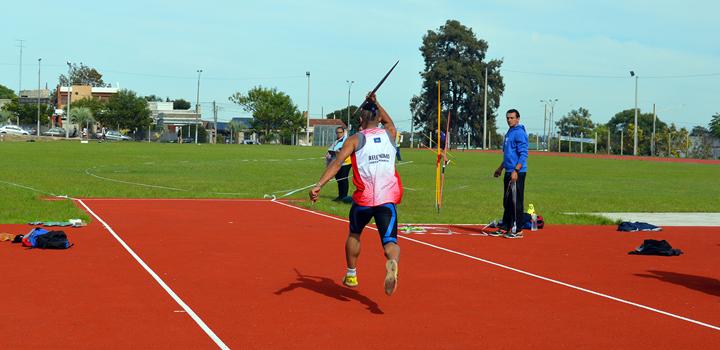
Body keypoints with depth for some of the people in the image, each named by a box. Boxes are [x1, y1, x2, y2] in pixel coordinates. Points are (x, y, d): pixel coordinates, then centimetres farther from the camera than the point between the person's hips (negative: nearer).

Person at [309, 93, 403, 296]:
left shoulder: (355, 140, 1)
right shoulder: (389, 134, 11)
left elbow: (337, 162, -13)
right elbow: (388, 121, 38)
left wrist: (318, 185, -20)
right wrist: (375, 103, 42)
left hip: (363, 199, 0)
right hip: (388, 199, 0)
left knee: (354, 234, 26)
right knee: (390, 240, -9)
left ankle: (351, 275, 37)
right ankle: (392, 262, -43)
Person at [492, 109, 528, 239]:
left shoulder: (519, 133, -12)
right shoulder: (509, 133, 17)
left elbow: (523, 154, -19)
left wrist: (516, 171, -24)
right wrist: (501, 168, 26)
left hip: (517, 173, -10)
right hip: (509, 172, 10)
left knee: (516, 202, -6)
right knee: (507, 201, 14)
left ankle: (518, 230, -3)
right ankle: (505, 228, 21)